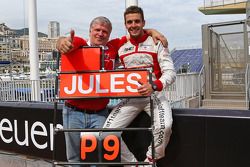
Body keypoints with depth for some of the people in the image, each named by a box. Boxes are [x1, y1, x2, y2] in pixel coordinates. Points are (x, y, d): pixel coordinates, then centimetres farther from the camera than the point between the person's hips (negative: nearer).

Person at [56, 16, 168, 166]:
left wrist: (152, 31, 0)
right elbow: (66, 43, -23)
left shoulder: (113, 47, 6)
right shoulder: (79, 43, -2)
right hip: (74, 112, -1)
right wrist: (63, 42, -47)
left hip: (99, 114, 1)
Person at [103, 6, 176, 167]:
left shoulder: (156, 43, -1)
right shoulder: (121, 48, 11)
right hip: (130, 97, 4)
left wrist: (154, 86, -26)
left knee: (164, 126, -32)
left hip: (154, 95, -3)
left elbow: (170, 72, -8)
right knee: (108, 130, -14)